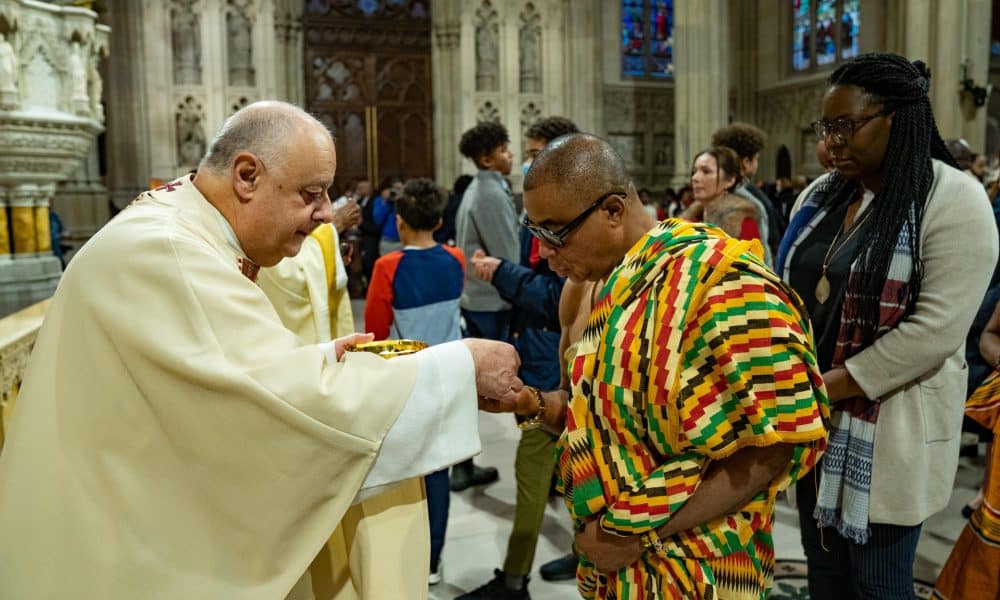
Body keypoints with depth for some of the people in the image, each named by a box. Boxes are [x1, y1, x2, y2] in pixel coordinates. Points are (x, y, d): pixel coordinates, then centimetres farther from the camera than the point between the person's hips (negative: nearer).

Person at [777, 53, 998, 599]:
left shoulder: (953, 201, -13)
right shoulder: (820, 195, 8)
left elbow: (933, 332, -20)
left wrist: (824, 388, -19)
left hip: (887, 429, -6)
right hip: (810, 420, 6)